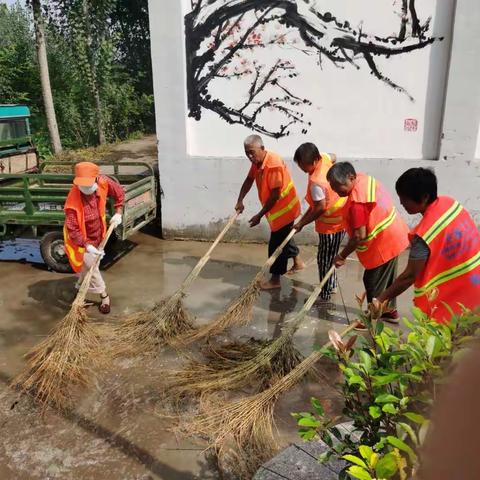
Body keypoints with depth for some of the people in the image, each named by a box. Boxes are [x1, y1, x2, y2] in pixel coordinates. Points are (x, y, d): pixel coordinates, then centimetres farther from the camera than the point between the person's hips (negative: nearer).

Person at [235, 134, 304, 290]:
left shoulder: (273, 164, -30)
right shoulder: (257, 161, -2)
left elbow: (275, 195, -29)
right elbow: (249, 180, 12)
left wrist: (259, 215, -24)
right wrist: (240, 201, 0)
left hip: (284, 208, -9)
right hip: (277, 208, 9)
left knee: (276, 243, -2)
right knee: (283, 237, 25)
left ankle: (275, 279, 11)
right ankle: (298, 262, 45)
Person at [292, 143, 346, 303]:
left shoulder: (316, 182, -33)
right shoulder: (323, 157, -7)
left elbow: (320, 208, -28)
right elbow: (333, 157, 17)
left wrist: (302, 223, -17)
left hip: (332, 223, -10)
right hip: (339, 217, 10)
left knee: (325, 259, 5)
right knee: (329, 256, 23)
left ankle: (325, 295, 18)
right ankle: (331, 285, 39)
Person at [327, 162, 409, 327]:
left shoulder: (356, 202, -30)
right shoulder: (364, 178, -2)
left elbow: (359, 236, -27)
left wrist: (342, 256, -15)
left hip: (383, 243, -10)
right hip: (392, 236, 10)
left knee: (373, 282, 7)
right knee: (386, 278, 24)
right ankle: (390, 310, 40)